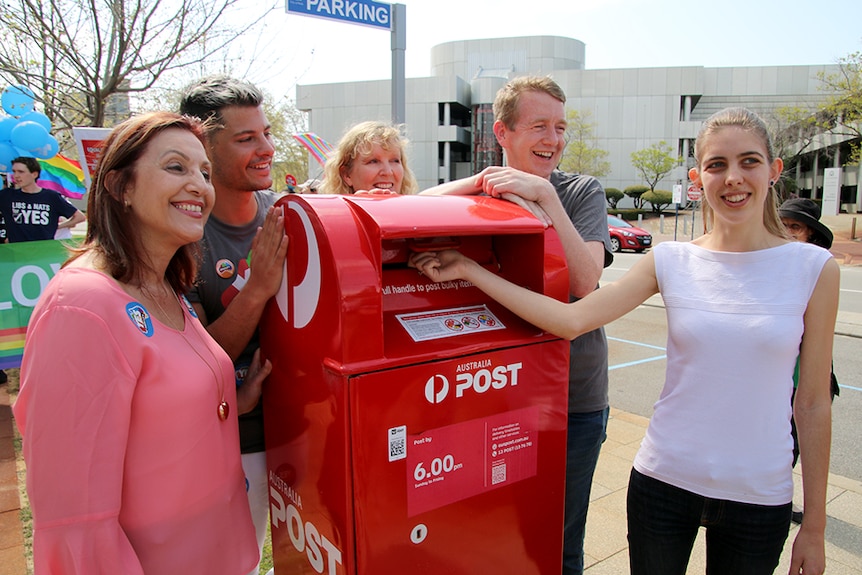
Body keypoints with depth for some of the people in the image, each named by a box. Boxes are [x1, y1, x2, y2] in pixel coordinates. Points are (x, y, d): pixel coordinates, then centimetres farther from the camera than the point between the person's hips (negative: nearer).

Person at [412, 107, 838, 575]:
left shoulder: (813, 268, -6)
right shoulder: (671, 261, -5)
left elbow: (813, 403, -2)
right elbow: (571, 319, -16)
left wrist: (814, 526, 2)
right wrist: (469, 270, -20)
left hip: (759, 496, 0)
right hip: (664, 479, 1)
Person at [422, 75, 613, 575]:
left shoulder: (582, 191, -2)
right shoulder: (480, 191, 4)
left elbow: (583, 281, -16)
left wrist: (542, 194, -22)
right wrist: (480, 182, -23)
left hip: (574, 398, -1)